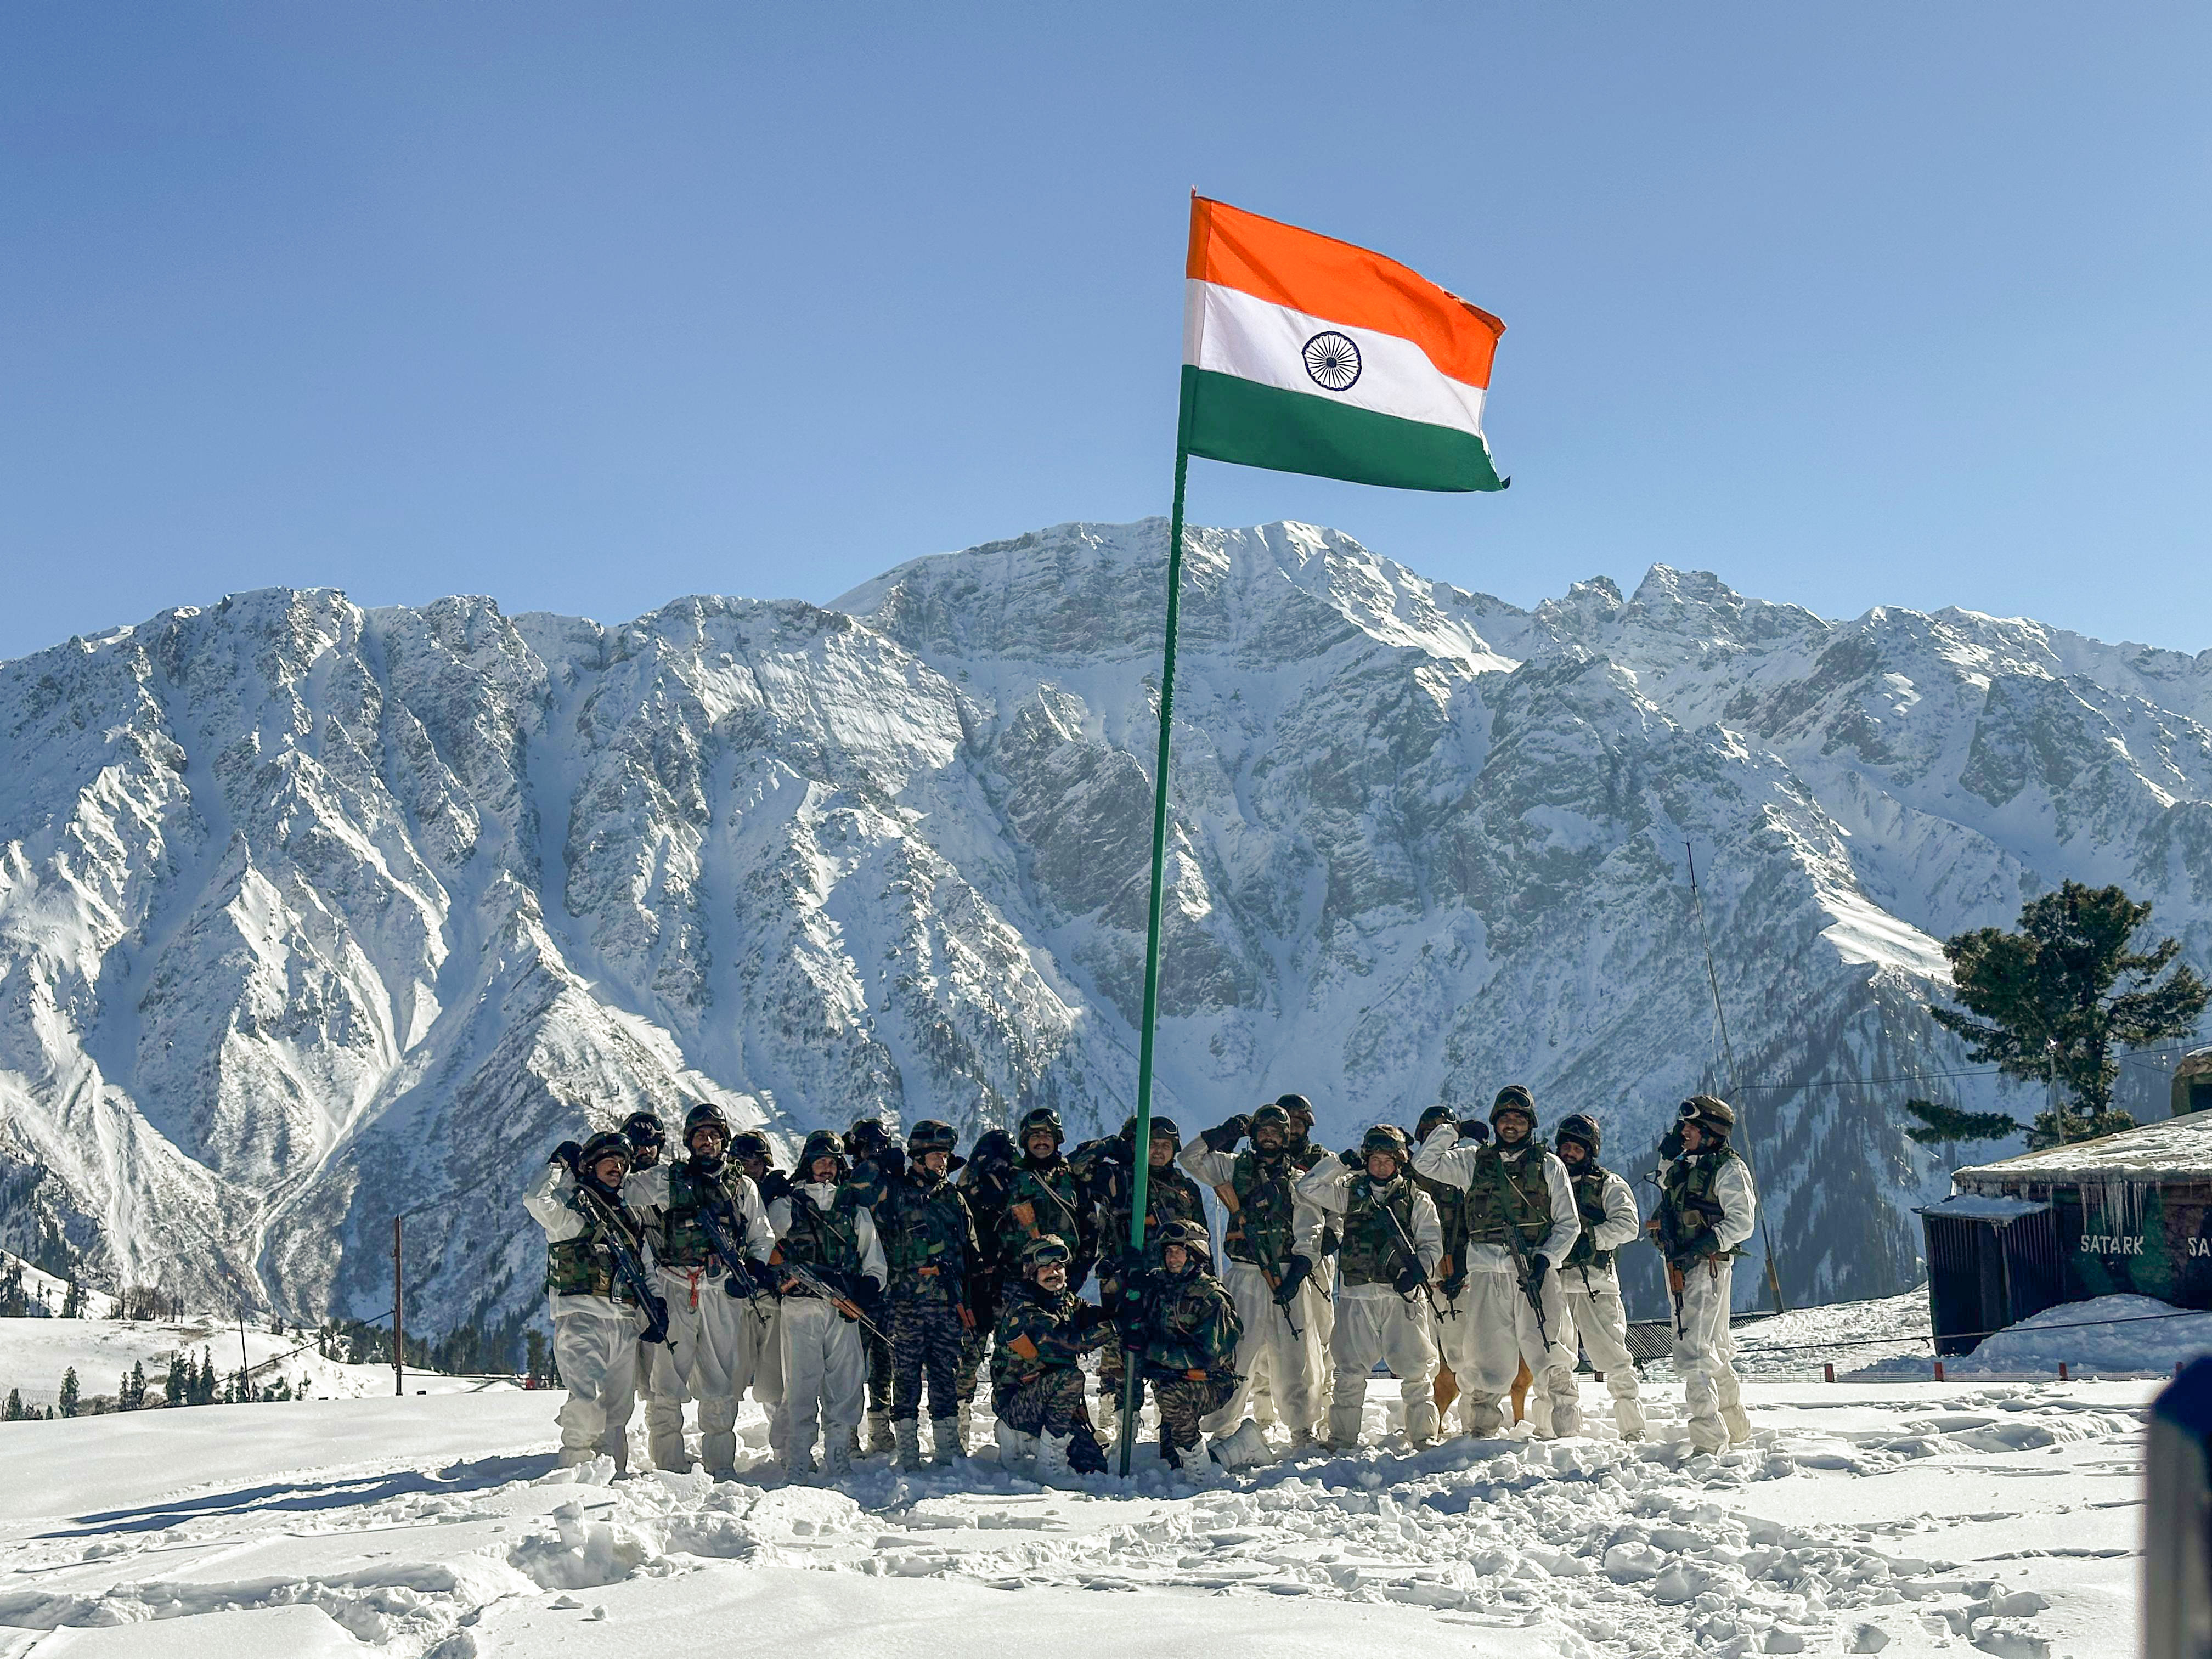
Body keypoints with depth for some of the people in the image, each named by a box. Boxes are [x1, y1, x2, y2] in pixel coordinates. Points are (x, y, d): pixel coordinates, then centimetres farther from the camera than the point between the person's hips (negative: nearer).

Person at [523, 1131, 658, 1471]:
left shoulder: (629, 1215, 24)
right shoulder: (571, 1205, 6)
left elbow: (645, 1271, 28)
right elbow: (535, 1200, -16)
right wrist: (559, 1166, -3)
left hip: (625, 1324, 6)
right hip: (582, 1317, -6)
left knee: (617, 1411, 8)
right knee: (587, 1402, -22)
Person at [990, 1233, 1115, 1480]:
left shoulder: (1067, 1301, 7)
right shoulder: (1023, 1312, -20)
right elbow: (1071, 1341, -30)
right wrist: (1115, 1324, -28)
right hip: (1014, 1402, -8)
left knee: (1096, 1467, 1)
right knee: (1070, 1376, -36)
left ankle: (1019, 1440, 18)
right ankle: (1050, 1465, -26)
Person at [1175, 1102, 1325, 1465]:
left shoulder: (1298, 1182, 13)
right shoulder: (1234, 1168, 14)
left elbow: (1308, 1237, 5)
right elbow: (1190, 1159, 5)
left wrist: (1296, 1275, -9)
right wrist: (1224, 1134, -2)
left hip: (1288, 1283, 1)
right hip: (1244, 1278, 0)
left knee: (1292, 1361, 1)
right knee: (1236, 1355, -9)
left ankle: (1303, 1436, 10)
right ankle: (1225, 1432, -7)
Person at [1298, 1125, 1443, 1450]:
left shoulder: (1416, 1199, 10)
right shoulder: (1348, 1191, 12)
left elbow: (1432, 1244, 7)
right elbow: (1308, 1188, 2)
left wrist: (1417, 1269, -12)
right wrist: (1344, 1162, -2)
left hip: (1404, 1294, 0)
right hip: (1357, 1296, 1)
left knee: (1416, 1370, -2)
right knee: (1350, 1372, 0)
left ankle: (1423, 1436, 9)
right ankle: (1342, 1440, 6)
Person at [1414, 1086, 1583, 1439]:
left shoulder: (1549, 1166, 12)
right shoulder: (1473, 1161, 17)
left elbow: (1568, 1224, 10)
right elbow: (1424, 1162, 13)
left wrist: (1545, 1259, -6)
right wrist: (1451, 1130, 2)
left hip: (1536, 1273, -1)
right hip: (1487, 1274, 1)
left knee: (1550, 1358, -9)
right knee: (1486, 1360, 0)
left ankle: (1563, 1433, -4)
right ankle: (1479, 1430, 11)